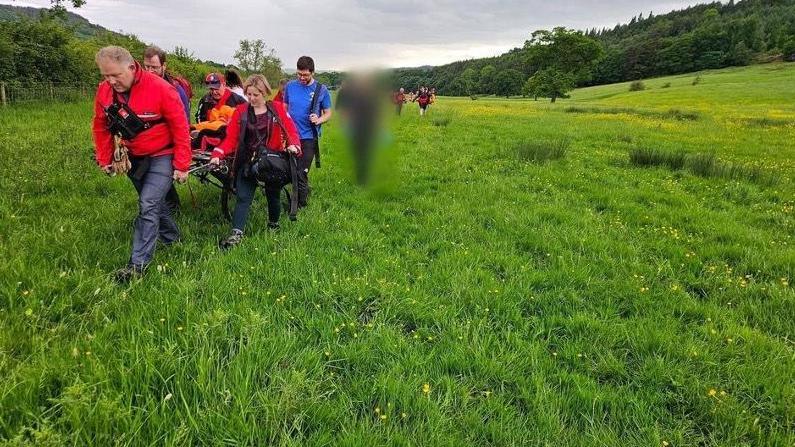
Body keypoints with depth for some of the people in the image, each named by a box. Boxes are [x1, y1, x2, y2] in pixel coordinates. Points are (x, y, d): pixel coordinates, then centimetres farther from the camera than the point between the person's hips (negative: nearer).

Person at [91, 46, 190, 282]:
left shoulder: (161, 89, -22)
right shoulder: (104, 90, -6)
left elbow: (180, 128, -18)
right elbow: (101, 127, 8)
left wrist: (181, 165, -16)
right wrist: (104, 160, 9)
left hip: (162, 156, -6)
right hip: (132, 158, 6)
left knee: (148, 205, -14)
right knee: (152, 202, 18)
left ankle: (138, 264, -8)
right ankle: (172, 239, 40)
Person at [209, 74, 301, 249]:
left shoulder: (277, 108, -1)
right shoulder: (241, 111, 1)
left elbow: (291, 131, -3)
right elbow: (231, 138, -5)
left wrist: (293, 145, -25)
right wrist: (218, 153, -21)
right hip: (247, 161, 1)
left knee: (272, 194, 14)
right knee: (243, 197, -6)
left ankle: (274, 225, 38)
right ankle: (236, 234, -8)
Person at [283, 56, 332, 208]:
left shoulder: (321, 90, -4)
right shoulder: (290, 86, 4)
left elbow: (328, 113, 2)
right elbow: (285, 108, 14)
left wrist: (319, 120, -18)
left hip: (308, 138, -3)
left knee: (301, 173, -2)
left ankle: (300, 205, 13)